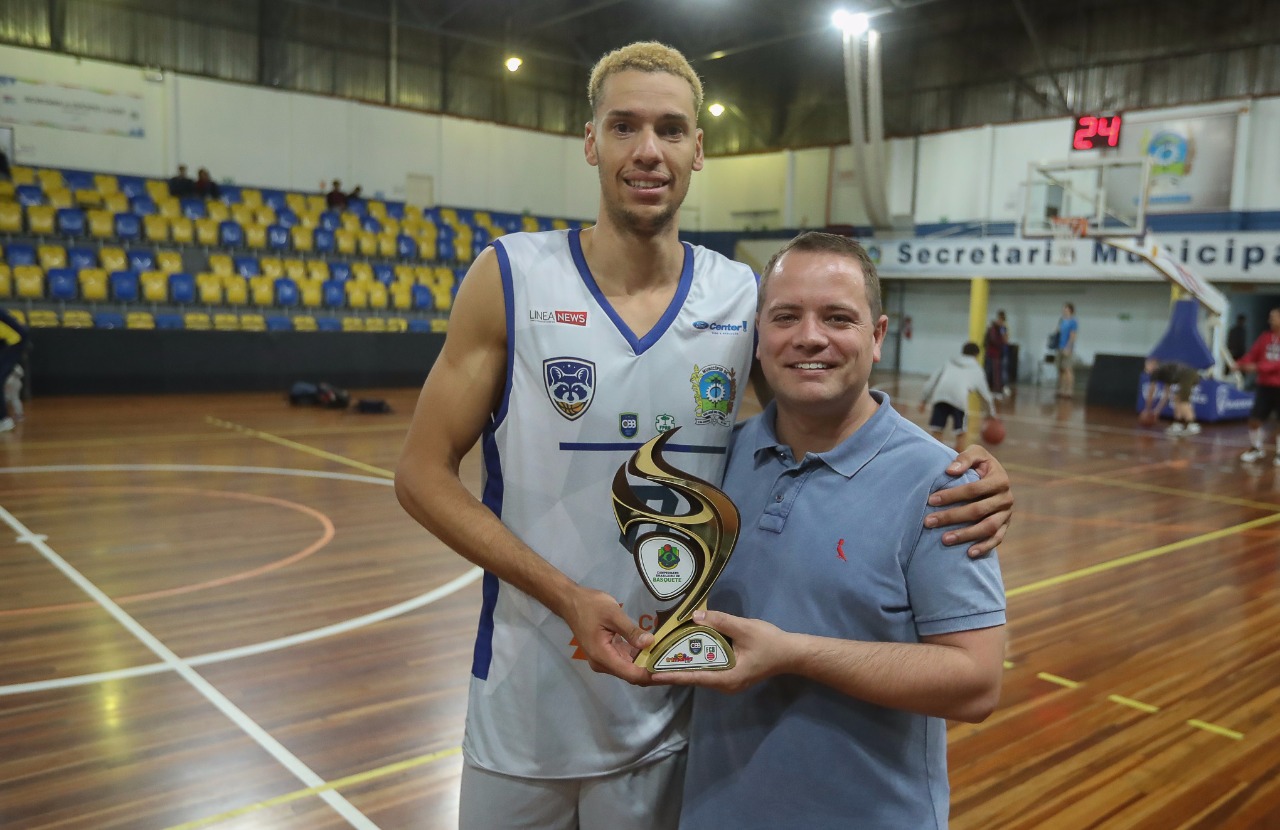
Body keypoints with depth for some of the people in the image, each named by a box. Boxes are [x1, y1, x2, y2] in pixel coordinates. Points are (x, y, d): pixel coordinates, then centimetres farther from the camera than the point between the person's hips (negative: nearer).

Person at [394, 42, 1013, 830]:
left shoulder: (746, 297, -4)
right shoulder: (510, 278, -10)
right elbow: (423, 472, -8)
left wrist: (958, 483, -13)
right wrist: (568, 597, -20)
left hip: (671, 709, 2)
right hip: (524, 707, -1)